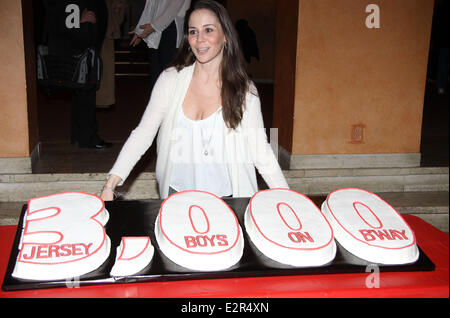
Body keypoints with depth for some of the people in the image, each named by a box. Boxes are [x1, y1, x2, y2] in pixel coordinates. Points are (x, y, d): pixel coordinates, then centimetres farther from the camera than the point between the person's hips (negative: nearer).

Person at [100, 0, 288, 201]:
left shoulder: (244, 90, -1)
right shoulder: (171, 79, -1)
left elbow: (261, 151, 1)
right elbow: (142, 134, -1)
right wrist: (110, 186, -9)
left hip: (225, 195, -1)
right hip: (178, 193, 1)